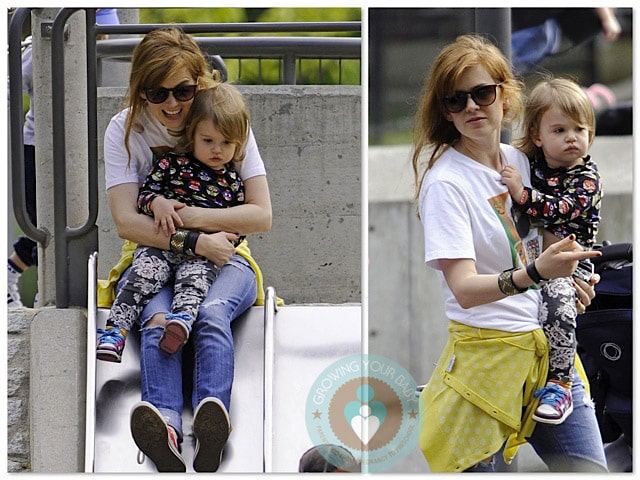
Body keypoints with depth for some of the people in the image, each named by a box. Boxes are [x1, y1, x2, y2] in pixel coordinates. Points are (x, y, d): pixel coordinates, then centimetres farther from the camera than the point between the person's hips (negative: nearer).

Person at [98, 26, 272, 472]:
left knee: (212, 312, -35)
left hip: (223, 258, 0)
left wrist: (191, 217, -17)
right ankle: (165, 427, -62)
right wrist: (196, 243, -22)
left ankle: (212, 415, -61)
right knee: (158, 319, -35)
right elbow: (126, 221, -11)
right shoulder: (125, 130, -1)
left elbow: (261, 215, -5)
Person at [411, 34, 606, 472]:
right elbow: (465, 289, -22)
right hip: (487, 351, -6)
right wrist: (533, 273, -38)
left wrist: (569, 278, 2)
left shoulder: (520, 161, 8)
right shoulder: (445, 183, -12)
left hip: (550, 348, 6)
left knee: (590, 470, 2)